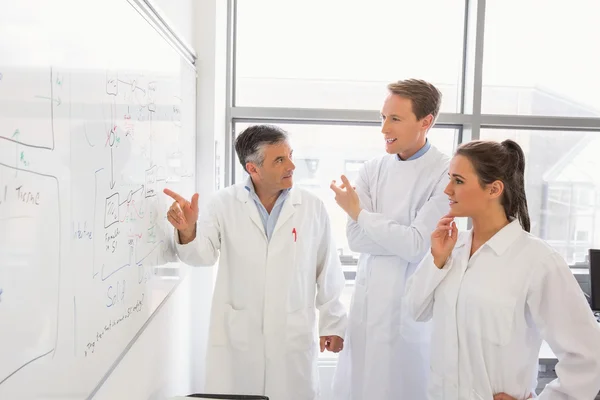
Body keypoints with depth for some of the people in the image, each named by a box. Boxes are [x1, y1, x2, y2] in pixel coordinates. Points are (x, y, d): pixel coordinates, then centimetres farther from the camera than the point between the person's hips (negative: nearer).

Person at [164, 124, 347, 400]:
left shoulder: (312, 207, -3)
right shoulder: (225, 203, -4)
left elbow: (327, 270, 2)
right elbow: (202, 254, -9)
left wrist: (332, 323, 7)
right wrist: (188, 230, -31)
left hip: (294, 336, 0)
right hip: (235, 335, 0)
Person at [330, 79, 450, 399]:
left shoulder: (447, 174, -12)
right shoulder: (372, 170, 3)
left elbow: (416, 245, -18)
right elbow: (355, 238, -4)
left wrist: (359, 212, -8)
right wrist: (405, 234, -16)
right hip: (367, 298, 5)